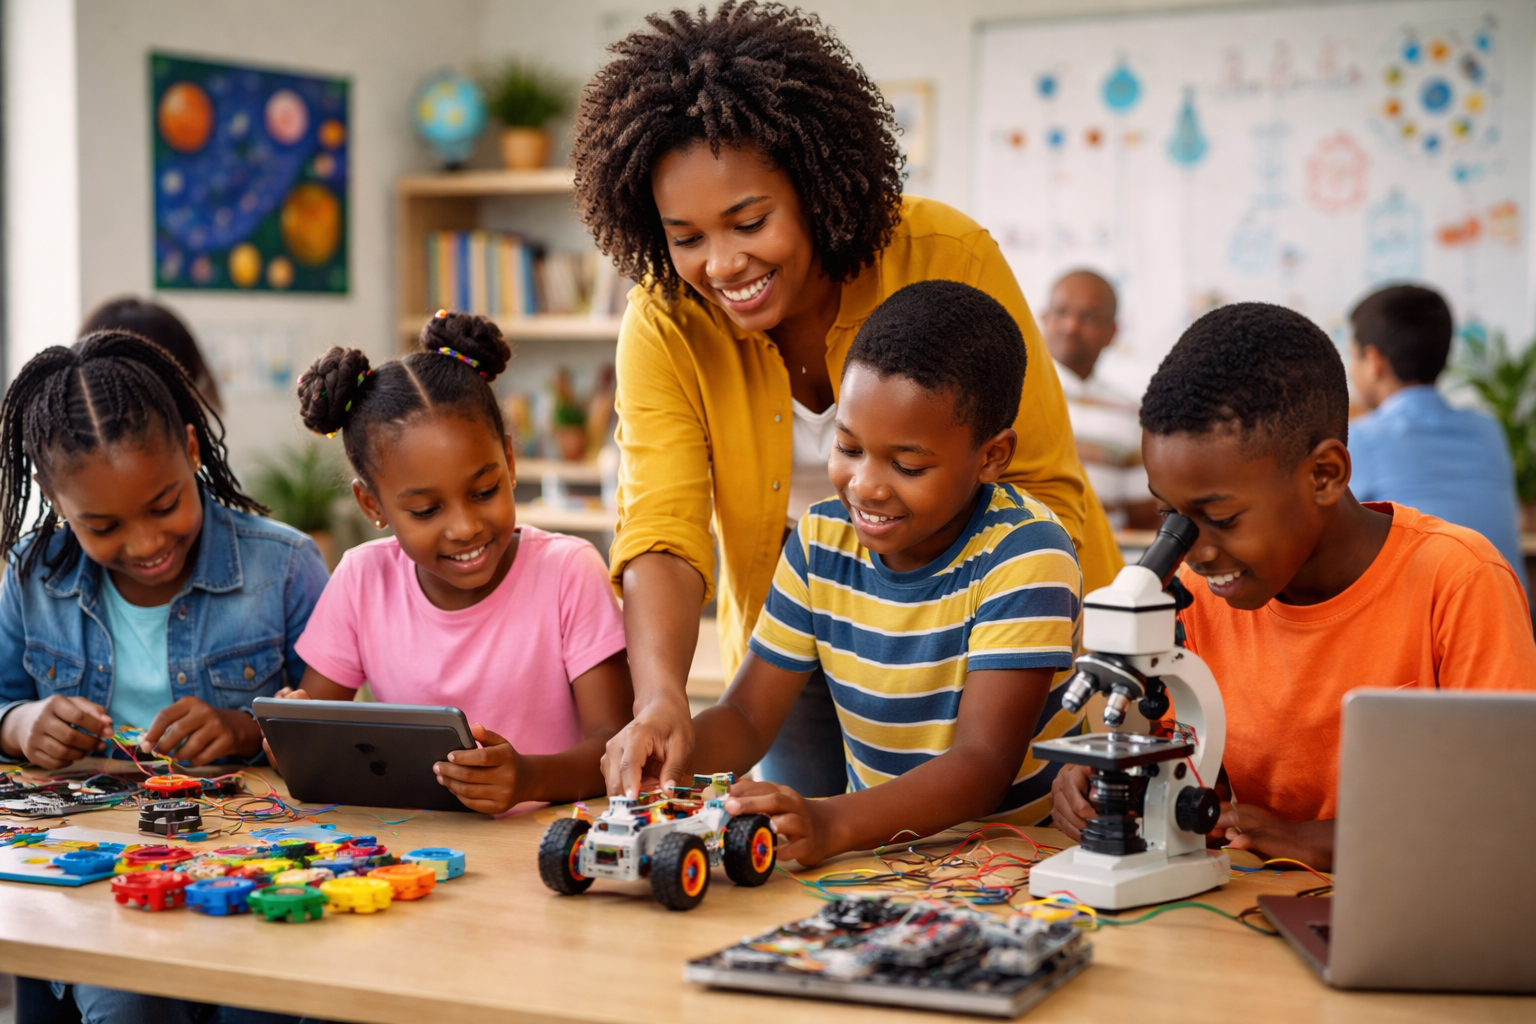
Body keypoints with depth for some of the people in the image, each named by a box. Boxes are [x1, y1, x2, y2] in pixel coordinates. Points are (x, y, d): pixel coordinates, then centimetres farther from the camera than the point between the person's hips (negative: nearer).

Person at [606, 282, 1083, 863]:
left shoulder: (1023, 557, -16)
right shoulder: (821, 542, 2)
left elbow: (983, 763, -24)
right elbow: (746, 717, 4)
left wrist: (832, 824, -40)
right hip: (884, 848, 5)